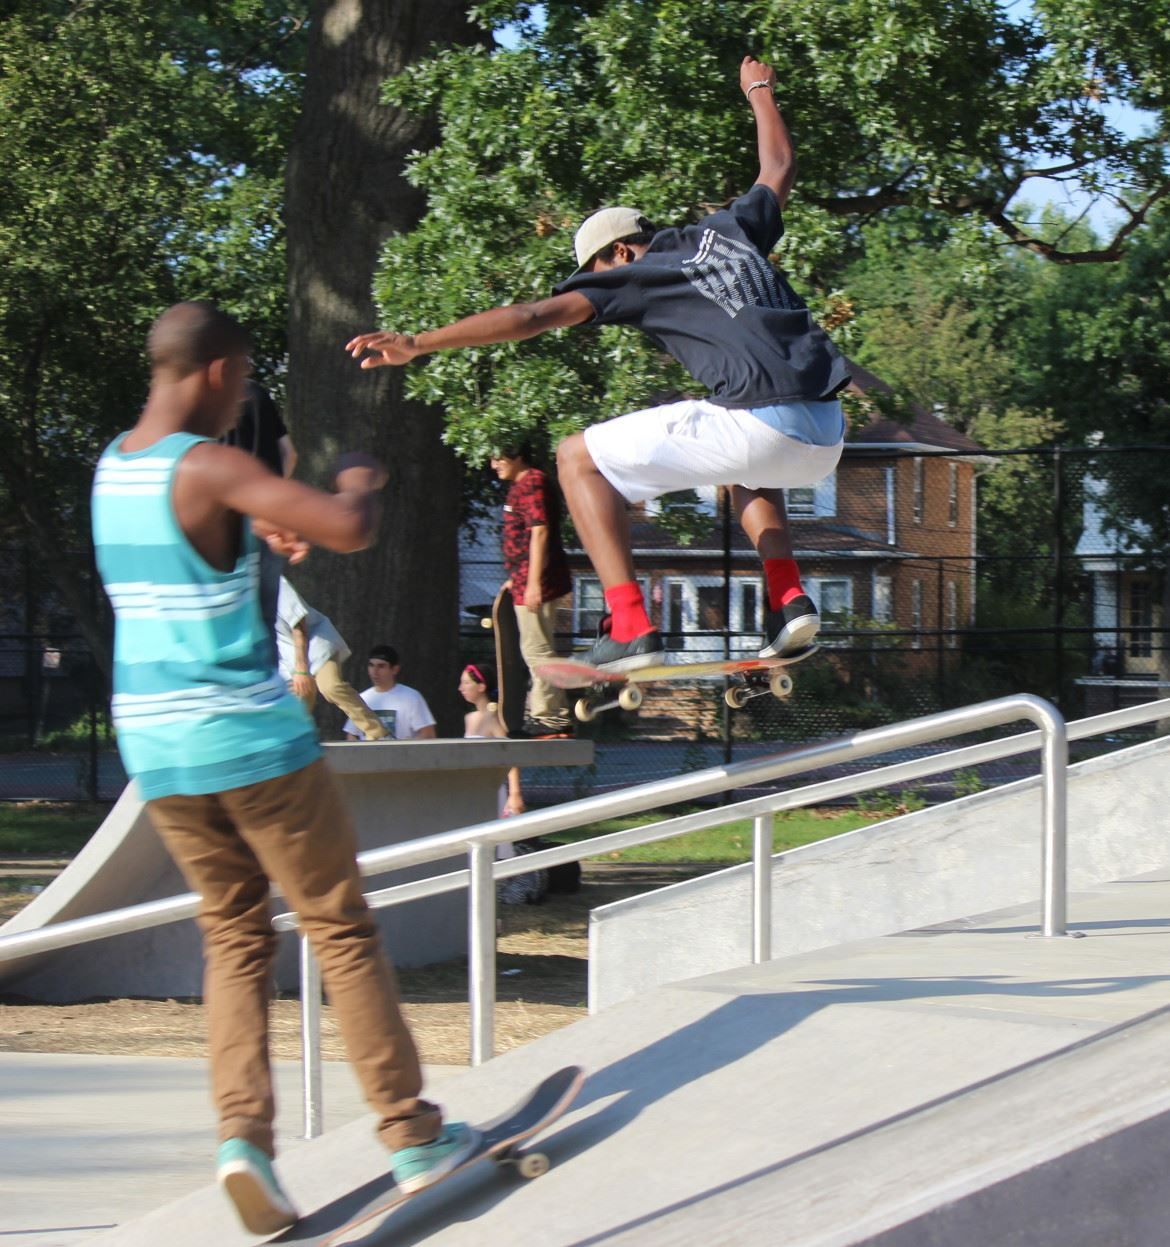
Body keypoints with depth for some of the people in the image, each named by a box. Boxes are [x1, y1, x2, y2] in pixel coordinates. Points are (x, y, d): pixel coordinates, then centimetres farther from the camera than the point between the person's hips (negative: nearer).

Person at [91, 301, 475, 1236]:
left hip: (154, 740, 7)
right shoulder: (211, 469, -16)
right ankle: (412, 1134, 8)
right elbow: (348, 530, -24)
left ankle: (243, 1133, -4)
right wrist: (363, 485, -3)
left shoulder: (112, 466, 10)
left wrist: (277, 524, 28)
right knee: (341, 929, 4)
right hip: (249, 736, -7)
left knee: (235, 935, 13)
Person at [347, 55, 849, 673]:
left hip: (759, 425, -7)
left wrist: (419, 343, -1)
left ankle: (629, 626, -6)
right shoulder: (731, 228, 23)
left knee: (579, 457, 7)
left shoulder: (638, 275, 7)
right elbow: (779, 167, 42)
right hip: (825, 441, 7)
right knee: (743, 465, 43)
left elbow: (535, 315, -1)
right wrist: (759, 91, 59)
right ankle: (789, 601, 19)